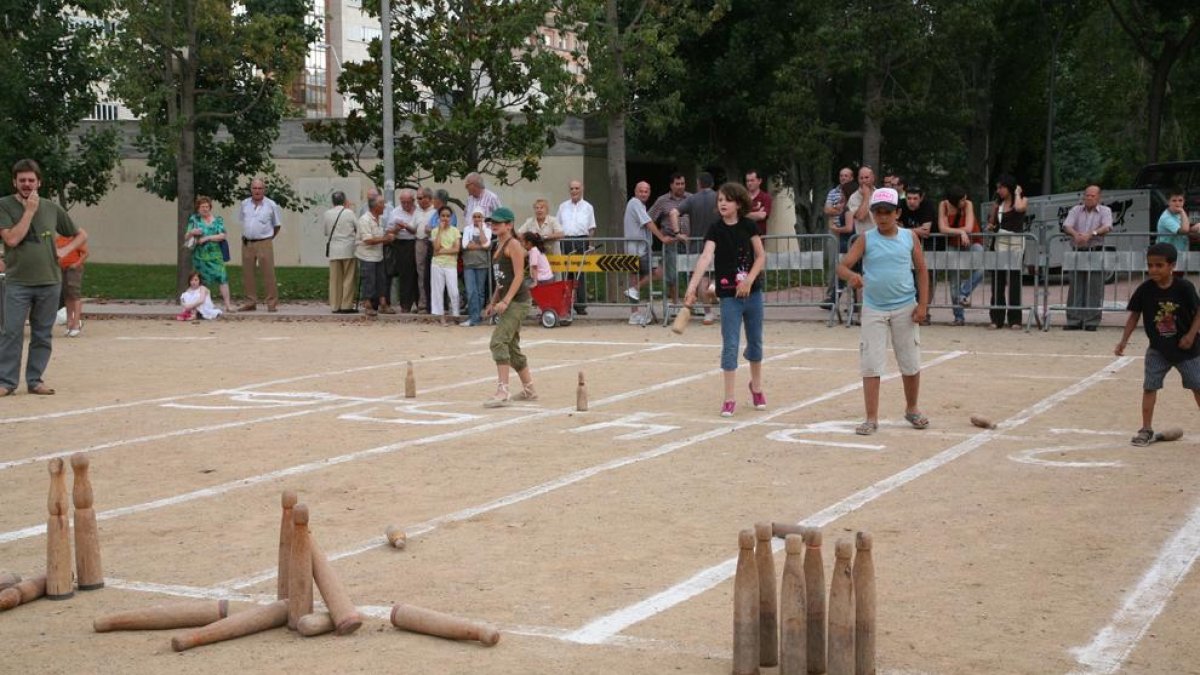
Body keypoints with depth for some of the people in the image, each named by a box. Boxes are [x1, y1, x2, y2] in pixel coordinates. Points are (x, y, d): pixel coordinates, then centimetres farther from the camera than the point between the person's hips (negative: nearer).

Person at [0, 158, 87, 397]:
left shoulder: (52, 209, 8)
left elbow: (81, 235, 18)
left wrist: (65, 250, 0)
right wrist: (30, 210, -12)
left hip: (49, 281, 3)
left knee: (43, 335, 6)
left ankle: (35, 379, 15)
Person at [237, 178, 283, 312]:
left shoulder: (271, 205, -1)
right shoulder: (244, 204, 8)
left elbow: (277, 225, 8)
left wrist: (269, 237, 5)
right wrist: (245, 235, 16)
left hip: (264, 244, -4)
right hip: (247, 244, 4)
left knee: (268, 274, -6)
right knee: (247, 274, 6)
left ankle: (272, 303, -3)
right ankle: (251, 302, 14)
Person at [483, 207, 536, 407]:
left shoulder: (513, 244, -10)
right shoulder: (498, 246, 17)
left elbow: (519, 275, -17)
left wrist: (505, 301, -23)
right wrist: (493, 302, 19)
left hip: (517, 301, -10)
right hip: (507, 302, 10)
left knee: (499, 341, -20)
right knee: (511, 346, 15)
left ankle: (502, 391, -25)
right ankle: (528, 389, 26)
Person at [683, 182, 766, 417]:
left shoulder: (749, 226, -2)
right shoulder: (715, 231, -9)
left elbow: (761, 256, 1)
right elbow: (705, 258, -22)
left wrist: (749, 280, -15)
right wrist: (692, 288, -35)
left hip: (752, 292, 2)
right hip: (729, 296, -2)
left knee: (755, 342, 15)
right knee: (730, 346, -4)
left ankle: (756, 387, 37)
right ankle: (729, 399, 2)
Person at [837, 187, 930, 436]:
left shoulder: (909, 237, 1)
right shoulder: (866, 240, -2)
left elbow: (921, 270, 5)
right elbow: (842, 266, -10)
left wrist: (922, 304, -4)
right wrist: (851, 275, -33)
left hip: (905, 309, 1)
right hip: (874, 310, -1)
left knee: (911, 364, 10)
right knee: (871, 365, -4)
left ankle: (911, 409, 30)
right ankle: (871, 419, 1)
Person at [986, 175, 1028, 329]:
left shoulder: (1022, 200, 1)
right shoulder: (998, 203, 13)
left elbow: (1019, 208, -23)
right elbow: (992, 223, 20)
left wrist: (1017, 193, -7)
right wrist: (990, 226, -2)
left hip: (1016, 244, -4)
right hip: (1000, 243, 4)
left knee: (1014, 283, 0)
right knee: (997, 282, 1)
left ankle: (1014, 320, 5)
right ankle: (997, 319, 6)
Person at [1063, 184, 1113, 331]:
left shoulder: (1105, 211, 5)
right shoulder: (1076, 210, 11)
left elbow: (1107, 227, -13)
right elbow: (1066, 226, -3)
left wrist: (1091, 234, -31)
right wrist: (1075, 234, -26)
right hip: (1078, 251, 2)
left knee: (1094, 288, -3)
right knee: (1075, 287, 3)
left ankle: (1091, 321, 0)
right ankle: (1074, 320, 6)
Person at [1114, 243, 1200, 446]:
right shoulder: (1145, 290, -10)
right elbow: (1134, 315, -1)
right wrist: (1124, 340, -5)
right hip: (1157, 349, 2)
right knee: (1149, 386, -3)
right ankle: (1146, 430, 7)